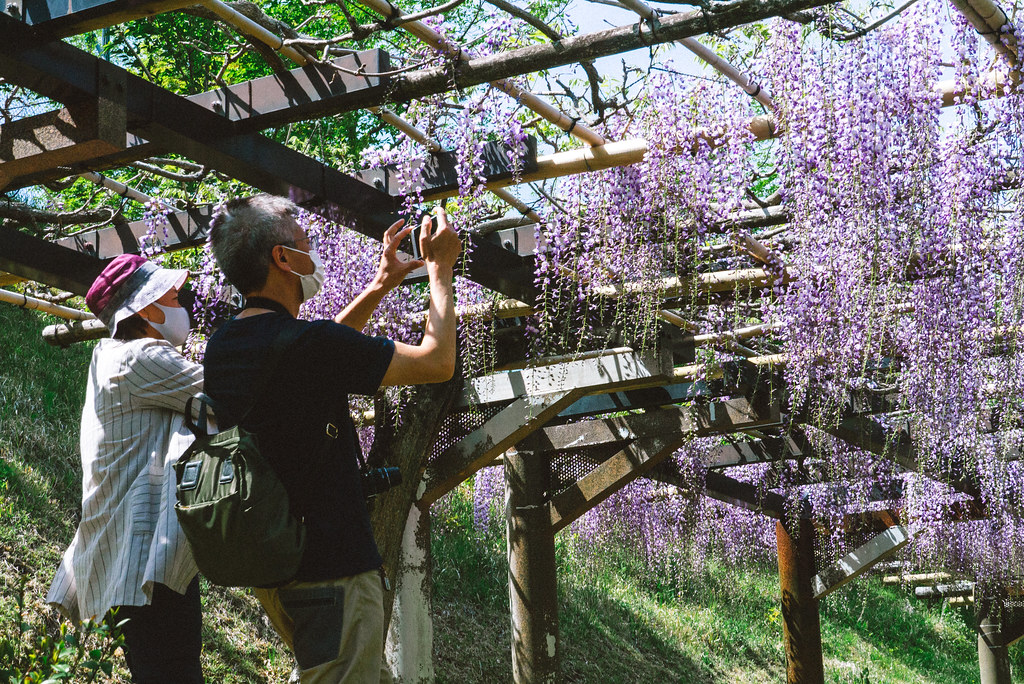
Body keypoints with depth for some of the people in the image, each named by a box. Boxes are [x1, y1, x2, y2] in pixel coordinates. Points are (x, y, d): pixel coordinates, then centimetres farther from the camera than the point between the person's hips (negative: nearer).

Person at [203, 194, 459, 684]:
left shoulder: (220, 348, 6)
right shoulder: (309, 343, -20)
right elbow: (437, 362, -10)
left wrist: (379, 287, 25)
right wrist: (440, 268, 4)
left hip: (269, 566, 9)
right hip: (330, 568, -9)